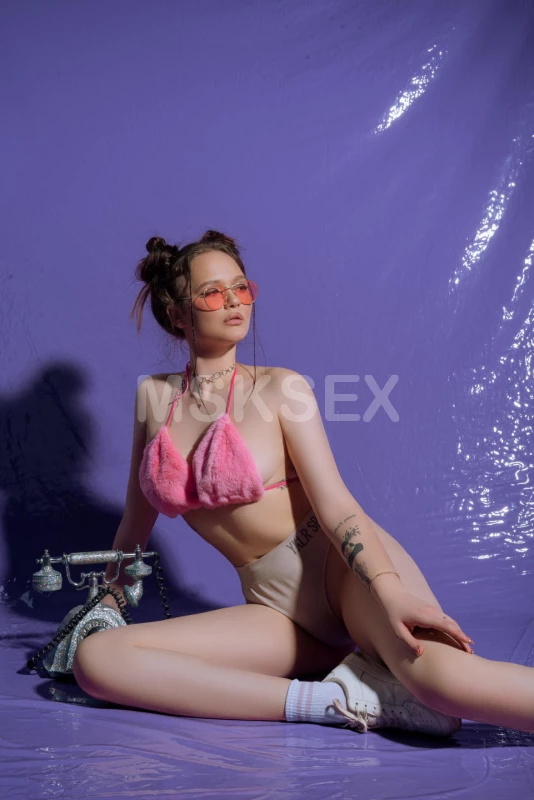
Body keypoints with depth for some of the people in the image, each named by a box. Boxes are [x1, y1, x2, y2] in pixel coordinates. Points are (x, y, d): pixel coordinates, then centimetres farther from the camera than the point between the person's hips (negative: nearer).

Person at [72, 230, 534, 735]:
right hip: (280, 608, 4)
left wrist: (390, 593, -26)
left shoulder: (281, 388, -1)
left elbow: (333, 501, -11)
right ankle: (337, 701, -24)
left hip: (346, 566, -4)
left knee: (432, 668, -37)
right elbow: (138, 513, 19)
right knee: (94, 658, -21)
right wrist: (106, 599, 25)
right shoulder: (153, 396, 9)